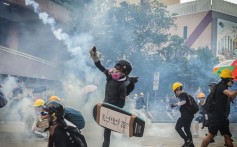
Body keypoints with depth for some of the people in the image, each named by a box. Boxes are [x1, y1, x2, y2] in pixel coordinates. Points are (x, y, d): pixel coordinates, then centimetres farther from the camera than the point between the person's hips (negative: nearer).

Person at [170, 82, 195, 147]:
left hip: (186, 115, -10)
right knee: (187, 129, 17)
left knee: (178, 127, -5)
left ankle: (187, 141, -10)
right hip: (190, 115, 10)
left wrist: (175, 104, -26)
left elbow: (184, 102, -31)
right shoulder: (185, 94, 19)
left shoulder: (182, 94, -11)